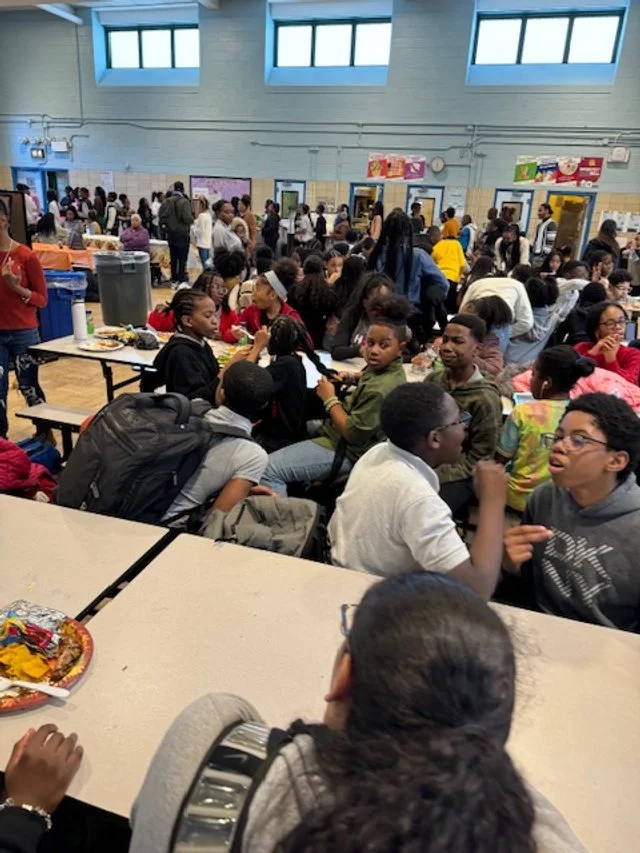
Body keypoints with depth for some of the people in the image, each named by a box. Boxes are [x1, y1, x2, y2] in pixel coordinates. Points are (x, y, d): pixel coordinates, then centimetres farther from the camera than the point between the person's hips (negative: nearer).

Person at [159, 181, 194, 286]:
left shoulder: (166, 201, -1)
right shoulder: (184, 202, -16)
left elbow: (160, 215, 0)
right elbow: (188, 218, -21)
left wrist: (166, 224, 15)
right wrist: (192, 217, -1)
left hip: (170, 233, 5)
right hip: (182, 233, -5)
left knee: (173, 257, 15)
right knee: (182, 258, 3)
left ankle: (174, 279, 20)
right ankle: (181, 280, 1)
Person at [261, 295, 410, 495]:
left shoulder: (379, 391, -32)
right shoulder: (389, 367, -2)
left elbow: (353, 434, -27)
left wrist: (330, 399, -17)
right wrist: (354, 378, 5)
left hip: (344, 450, -11)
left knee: (270, 469, -18)